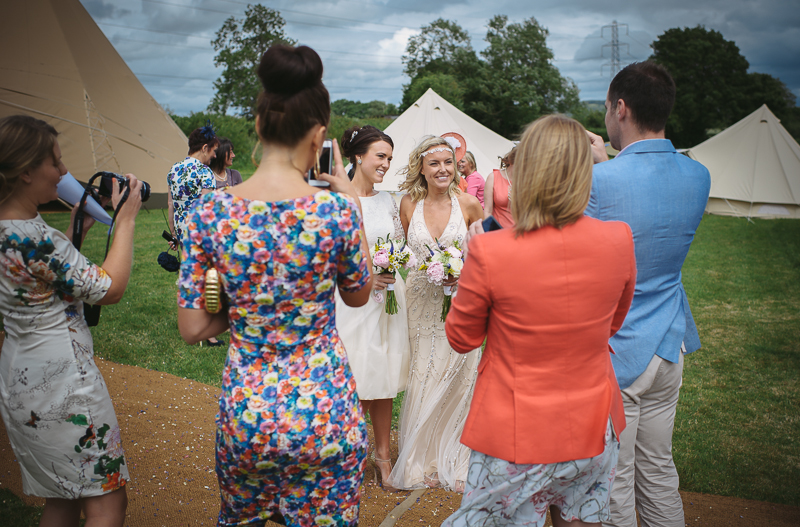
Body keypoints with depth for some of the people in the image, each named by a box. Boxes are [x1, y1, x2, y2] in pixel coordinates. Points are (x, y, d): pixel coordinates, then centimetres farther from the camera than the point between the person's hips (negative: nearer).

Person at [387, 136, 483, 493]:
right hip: (420, 299, 1)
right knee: (423, 378, 6)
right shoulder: (409, 204, 0)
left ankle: (453, 462, 22)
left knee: (456, 378, 4)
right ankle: (423, 460, 24)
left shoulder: (468, 203, -4)